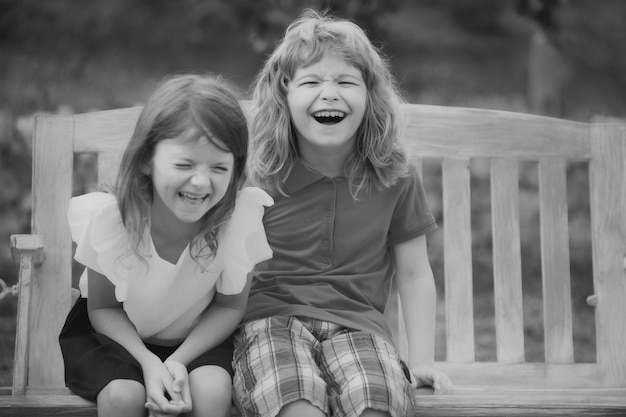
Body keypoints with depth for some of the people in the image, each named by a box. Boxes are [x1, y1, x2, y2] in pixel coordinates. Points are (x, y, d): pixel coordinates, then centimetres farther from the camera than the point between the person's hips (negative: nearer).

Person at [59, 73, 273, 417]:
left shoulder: (239, 218, -26)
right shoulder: (108, 218, -27)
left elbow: (229, 306, -9)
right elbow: (103, 309, -11)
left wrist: (178, 361, -24)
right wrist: (148, 362, -27)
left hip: (197, 336, 1)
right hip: (117, 333, -1)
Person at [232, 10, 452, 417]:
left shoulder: (394, 174, 5)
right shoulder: (260, 176, 1)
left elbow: (413, 274, 11)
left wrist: (423, 359, 4)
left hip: (356, 322, 2)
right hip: (272, 318, -1)